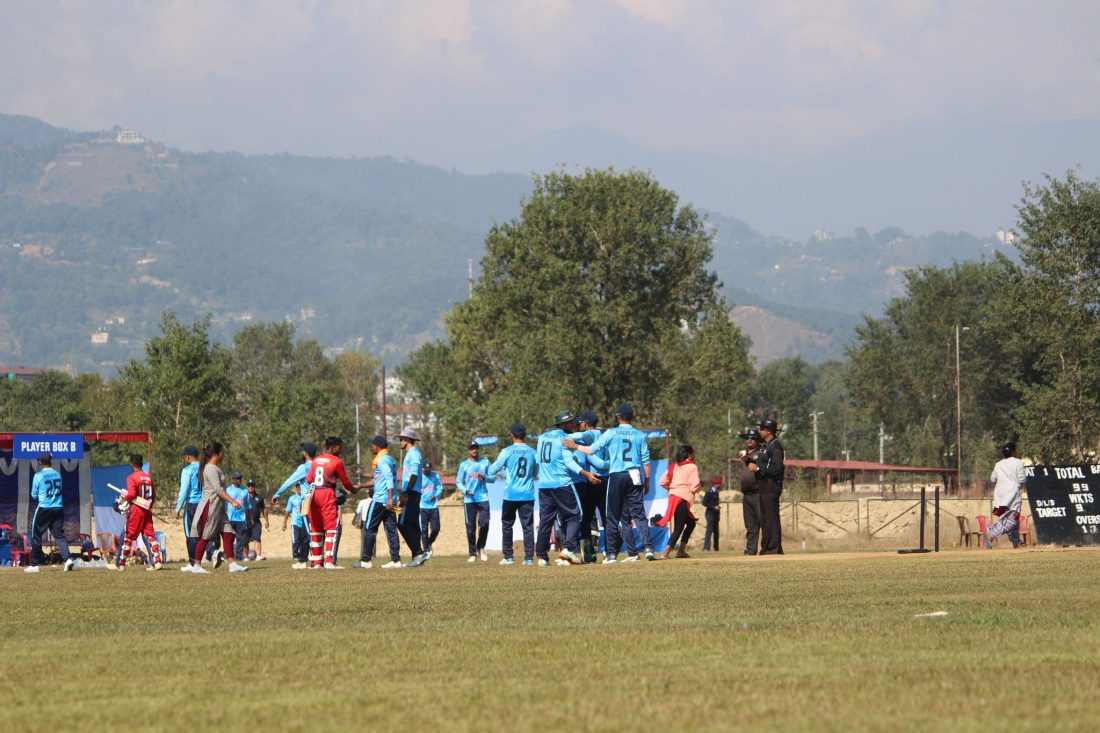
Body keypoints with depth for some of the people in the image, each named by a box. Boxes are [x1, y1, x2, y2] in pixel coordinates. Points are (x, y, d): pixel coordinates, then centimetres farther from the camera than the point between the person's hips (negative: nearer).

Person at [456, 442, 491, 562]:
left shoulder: (485, 462, 11)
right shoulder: (464, 465, 7)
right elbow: (458, 482, 5)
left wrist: (483, 477, -10)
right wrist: (465, 490, -14)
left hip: (483, 498, 1)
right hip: (469, 499, -1)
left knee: (484, 523, -12)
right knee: (470, 527, -3)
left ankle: (481, 547, 11)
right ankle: (473, 554, 2)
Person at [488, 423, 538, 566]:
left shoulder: (508, 451, -6)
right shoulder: (532, 452, 3)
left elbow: (493, 470, -1)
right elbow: (536, 474, 15)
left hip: (511, 494, -2)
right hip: (528, 495, 2)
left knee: (507, 525, 10)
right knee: (528, 526, 3)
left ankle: (508, 557, 8)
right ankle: (529, 557, -3)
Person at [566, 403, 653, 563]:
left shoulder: (611, 433, -1)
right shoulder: (640, 435, 6)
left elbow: (592, 450, -3)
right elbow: (646, 460, 6)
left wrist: (575, 446, 12)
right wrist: (646, 481, 15)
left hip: (616, 477, -2)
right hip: (635, 477, 2)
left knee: (613, 517, 3)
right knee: (638, 514, 3)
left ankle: (611, 554, 1)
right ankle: (647, 547, -12)